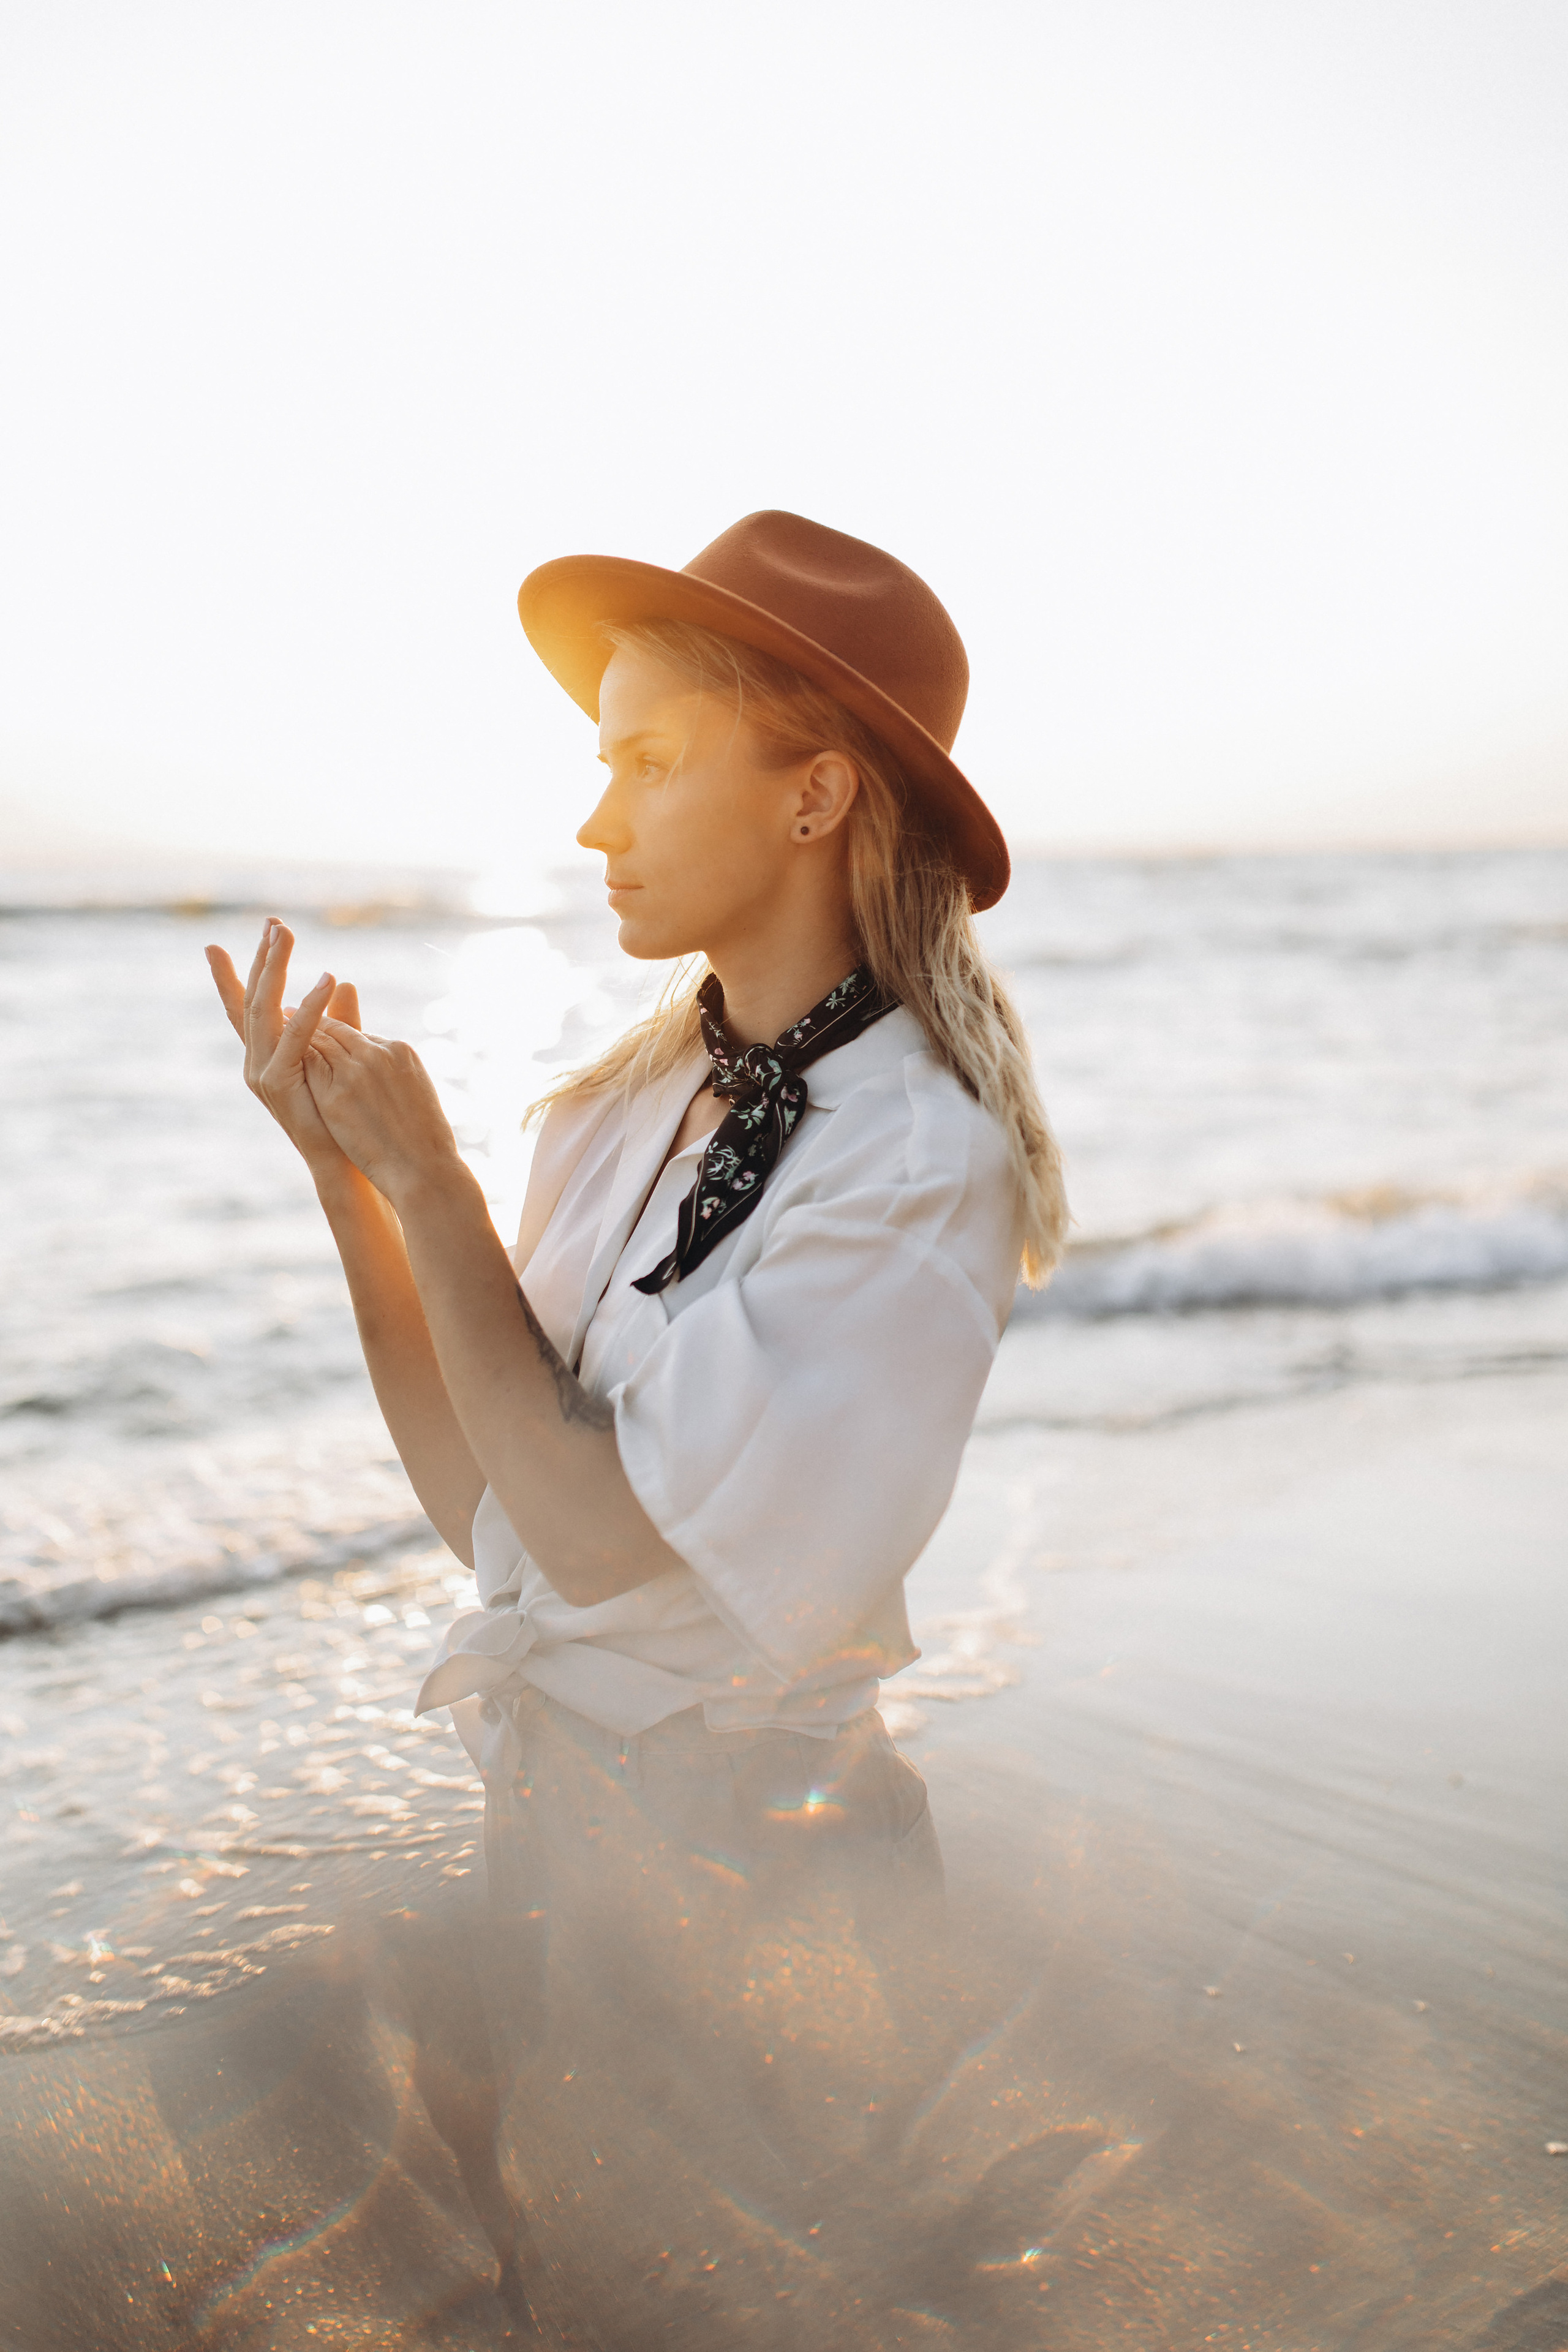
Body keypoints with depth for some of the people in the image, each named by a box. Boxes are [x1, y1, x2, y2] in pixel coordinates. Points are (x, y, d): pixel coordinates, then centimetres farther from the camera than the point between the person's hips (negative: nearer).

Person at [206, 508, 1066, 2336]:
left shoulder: (919, 1162, -23)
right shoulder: (647, 1092, -2)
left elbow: (595, 1540, -23)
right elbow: (479, 1496, -3)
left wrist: (426, 1179, -19)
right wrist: (341, 1172, -9)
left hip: (724, 1859, -6)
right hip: (544, 1804, 7)